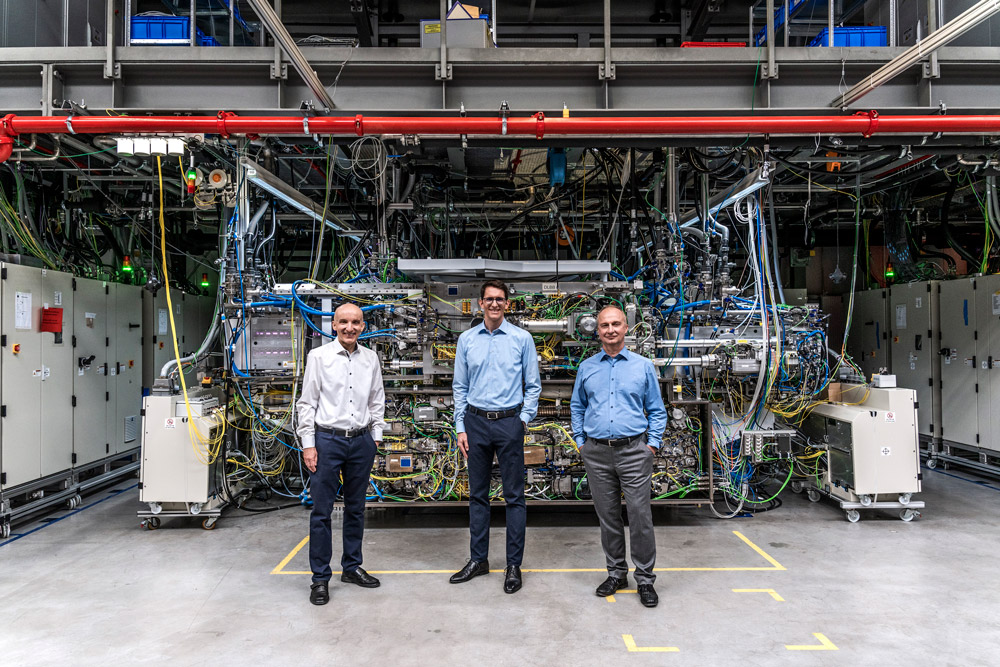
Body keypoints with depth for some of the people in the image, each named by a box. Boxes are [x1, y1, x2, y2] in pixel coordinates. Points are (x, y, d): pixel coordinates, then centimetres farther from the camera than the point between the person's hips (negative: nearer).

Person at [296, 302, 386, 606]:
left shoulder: (370, 358, 6)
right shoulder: (319, 356, -4)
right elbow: (307, 402, -4)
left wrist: (376, 437, 9)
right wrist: (308, 444, -8)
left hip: (362, 441, 4)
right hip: (328, 439, -3)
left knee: (356, 508, 13)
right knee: (321, 510, 0)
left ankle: (352, 567, 28)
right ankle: (320, 578, 11)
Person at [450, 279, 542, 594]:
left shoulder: (522, 339, -1)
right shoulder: (467, 340, 6)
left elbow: (533, 385, 4)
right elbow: (460, 387, 8)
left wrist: (524, 418, -7)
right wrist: (461, 428, 3)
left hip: (509, 422, -2)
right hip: (476, 422, 3)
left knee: (514, 496, 2)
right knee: (478, 494, 11)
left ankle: (514, 565, 13)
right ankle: (478, 559, 23)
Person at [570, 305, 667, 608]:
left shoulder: (643, 366, 4)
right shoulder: (586, 368, 9)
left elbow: (656, 410, 8)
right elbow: (577, 408, 17)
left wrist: (652, 444, -2)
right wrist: (581, 441, 8)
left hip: (634, 450, -2)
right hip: (597, 453, 2)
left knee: (640, 515, -3)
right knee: (607, 516, 10)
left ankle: (645, 577, 10)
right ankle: (616, 572, 24)